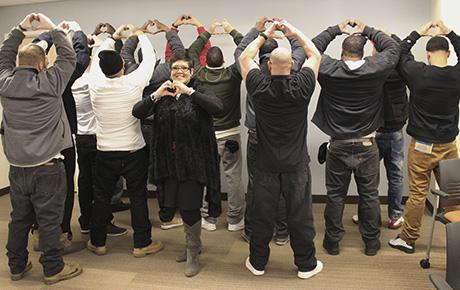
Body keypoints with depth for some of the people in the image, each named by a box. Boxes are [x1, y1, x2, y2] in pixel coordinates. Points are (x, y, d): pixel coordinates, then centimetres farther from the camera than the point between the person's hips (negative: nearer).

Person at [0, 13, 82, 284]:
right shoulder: (48, 82, -11)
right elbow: (69, 57, 0)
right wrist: (55, 29, 8)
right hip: (47, 166, -5)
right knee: (49, 219, 4)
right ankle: (53, 268, 15)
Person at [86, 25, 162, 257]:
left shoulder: (95, 85, -8)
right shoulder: (133, 83, -15)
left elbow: (98, 58, 11)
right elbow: (150, 59, 0)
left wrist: (113, 37, 24)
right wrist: (141, 36, 17)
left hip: (105, 152, 2)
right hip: (134, 151, -2)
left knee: (101, 197, 14)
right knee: (138, 197, 7)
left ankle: (97, 242, 25)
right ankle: (142, 243, 15)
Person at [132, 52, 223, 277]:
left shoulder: (199, 91, -4)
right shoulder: (163, 95, 8)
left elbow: (218, 108, -24)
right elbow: (137, 113, -3)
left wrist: (189, 92, -27)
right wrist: (156, 95, -17)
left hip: (194, 161, -5)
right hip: (169, 161, 5)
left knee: (189, 207, -3)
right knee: (172, 206, 14)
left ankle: (193, 254, 21)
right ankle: (194, 243, 39)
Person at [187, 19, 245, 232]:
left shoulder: (199, 75, -5)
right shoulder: (232, 75, -11)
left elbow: (191, 52, 12)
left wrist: (207, 33, 17)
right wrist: (232, 32, 5)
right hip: (230, 134, -2)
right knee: (233, 177, 5)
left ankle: (208, 218, 19)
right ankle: (235, 219, 14)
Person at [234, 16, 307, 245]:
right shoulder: (289, 71, -8)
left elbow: (239, 51, 12)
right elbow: (300, 48, 10)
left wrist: (256, 29, 18)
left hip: (256, 136, 0)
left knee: (254, 184, 9)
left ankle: (251, 232, 20)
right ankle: (282, 233, 19)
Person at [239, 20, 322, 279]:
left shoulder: (259, 87, -10)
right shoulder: (301, 86, -11)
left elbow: (245, 57, 8)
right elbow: (315, 55, 7)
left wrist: (266, 34, 15)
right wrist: (294, 32, 13)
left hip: (266, 165, 1)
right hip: (296, 164, -1)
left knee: (262, 215, 12)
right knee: (300, 215, 9)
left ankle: (258, 262, 27)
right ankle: (306, 265, 24)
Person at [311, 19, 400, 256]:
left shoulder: (329, 70, -10)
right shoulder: (375, 69, -9)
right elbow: (393, 48, 10)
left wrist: (336, 30, 15)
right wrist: (367, 31, 16)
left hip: (338, 146, 0)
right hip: (367, 146, 1)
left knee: (335, 196, 11)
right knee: (369, 195, 13)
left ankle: (332, 242, 23)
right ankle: (371, 242, 26)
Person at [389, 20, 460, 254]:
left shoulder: (418, 73, -13)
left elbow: (401, 53, 5)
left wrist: (419, 32, 12)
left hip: (422, 146, -3)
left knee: (417, 194, 4)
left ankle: (408, 239, 16)